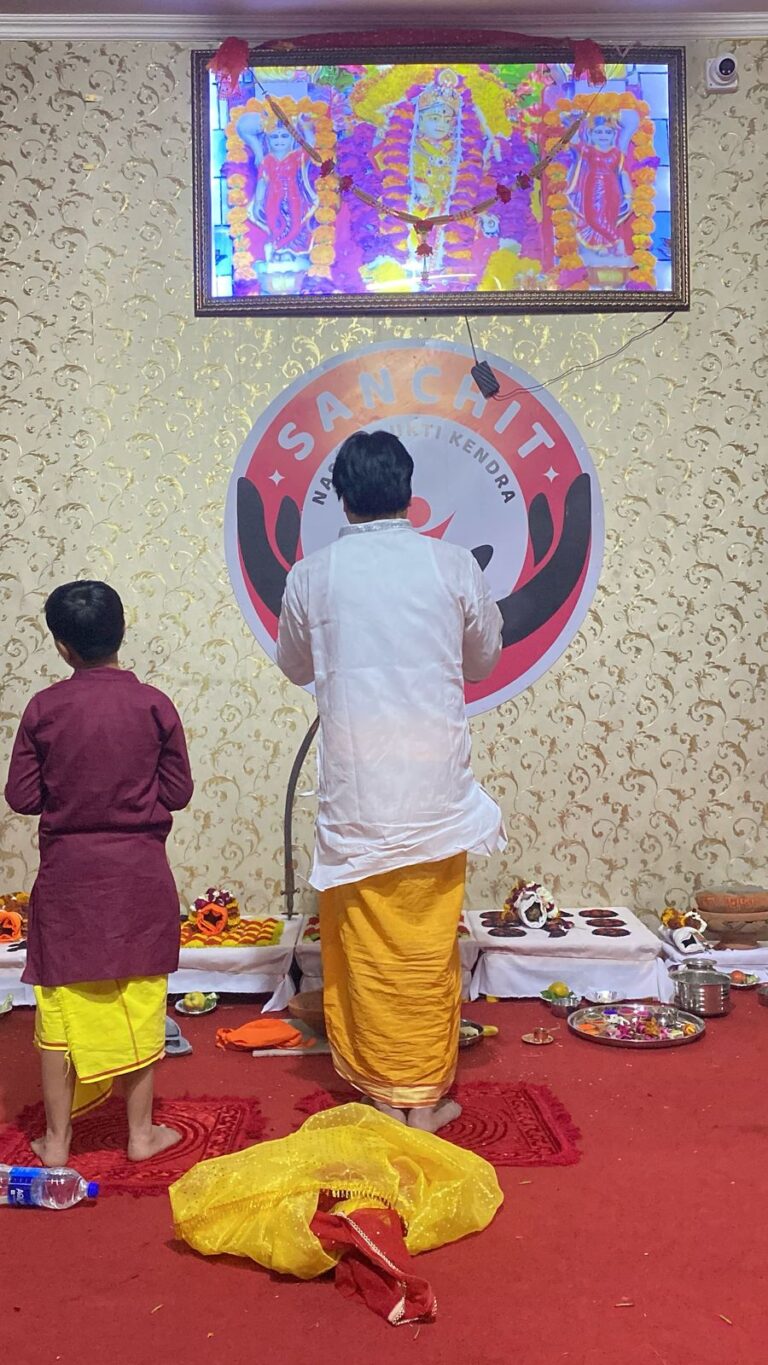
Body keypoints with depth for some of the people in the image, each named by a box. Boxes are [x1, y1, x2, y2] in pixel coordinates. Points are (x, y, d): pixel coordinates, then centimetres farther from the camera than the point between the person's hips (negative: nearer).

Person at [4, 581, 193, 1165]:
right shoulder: (154, 705, -9)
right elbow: (178, 792, -4)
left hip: (66, 875, 0)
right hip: (140, 875, 0)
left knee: (61, 1005, 12)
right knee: (139, 1005, 12)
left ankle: (57, 1138, 24)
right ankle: (141, 1131, 23)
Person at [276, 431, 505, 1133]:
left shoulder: (311, 575, -2)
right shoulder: (452, 564, -3)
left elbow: (295, 666, 14)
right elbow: (484, 660, 11)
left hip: (354, 785, 1)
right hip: (433, 784, 0)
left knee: (362, 940, 13)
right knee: (429, 943, 9)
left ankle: (372, 1081, 26)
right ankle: (424, 1095, 20)